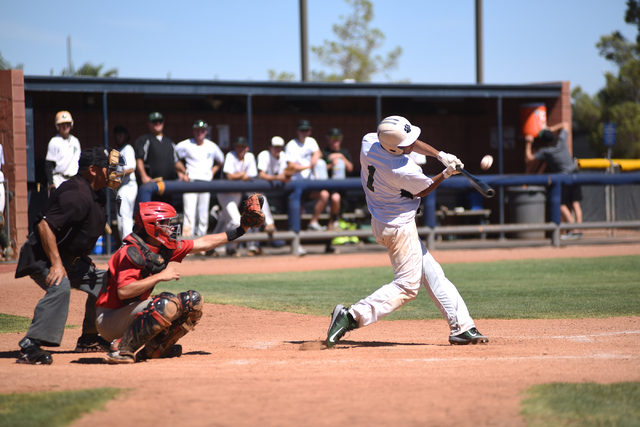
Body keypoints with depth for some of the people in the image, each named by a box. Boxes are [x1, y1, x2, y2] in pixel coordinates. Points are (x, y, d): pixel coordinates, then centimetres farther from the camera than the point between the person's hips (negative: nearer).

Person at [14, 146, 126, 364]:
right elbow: (45, 225, -30)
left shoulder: (96, 195, 10)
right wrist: (56, 264, -31)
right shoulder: (77, 194, -23)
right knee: (59, 287, -35)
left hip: (72, 259, 11)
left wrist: (84, 260, 17)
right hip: (43, 258, -11)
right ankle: (30, 346, -40)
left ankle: (88, 339, 26)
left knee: (102, 282, 17)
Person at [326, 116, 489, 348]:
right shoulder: (403, 172, -30)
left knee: (431, 273, 13)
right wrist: (446, 173, -1)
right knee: (407, 286, -5)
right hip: (399, 227, -10)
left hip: (381, 221, 10)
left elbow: (413, 143, 5)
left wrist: (440, 155, -4)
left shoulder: (368, 142, -9)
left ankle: (461, 327, 17)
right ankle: (352, 316, -12)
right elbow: (423, 190, -8)